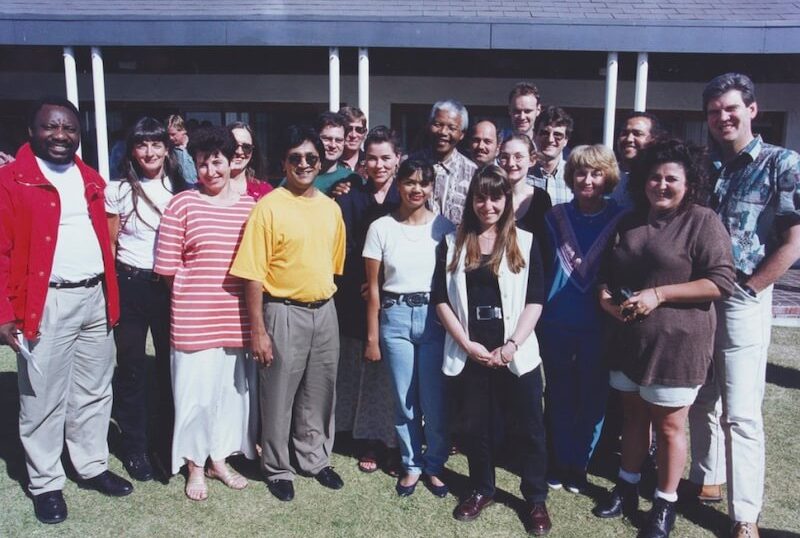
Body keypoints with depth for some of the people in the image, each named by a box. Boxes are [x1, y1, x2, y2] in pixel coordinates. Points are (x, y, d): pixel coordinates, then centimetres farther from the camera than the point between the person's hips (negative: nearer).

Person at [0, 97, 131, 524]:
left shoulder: (90, 179, 12)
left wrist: (110, 296, 12)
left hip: (96, 299, 6)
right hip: (47, 303, -5)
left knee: (94, 391, 15)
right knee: (43, 398, 6)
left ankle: (92, 466, 31)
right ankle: (45, 483, 21)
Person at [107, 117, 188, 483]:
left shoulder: (180, 189, 5)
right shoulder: (118, 191, -1)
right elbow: (108, 245, 1)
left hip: (170, 285, 2)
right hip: (130, 285, -2)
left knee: (170, 363, 7)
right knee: (132, 366, 6)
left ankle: (167, 441, 23)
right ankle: (135, 447, 20)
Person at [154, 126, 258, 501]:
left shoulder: (250, 206, 6)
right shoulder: (183, 204, -4)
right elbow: (166, 264, -4)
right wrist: (201, 282, 3)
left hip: (238, 318, 4)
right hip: (194, 318, -3)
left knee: (233, 388, 13)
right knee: (195, 391, 5)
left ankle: (219, 460, 32)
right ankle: (195, 467, 25)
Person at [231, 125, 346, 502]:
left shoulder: (331, 208, 6)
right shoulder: (269, 206, -11)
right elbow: (253, 274, -12)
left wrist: (327, 303, 14)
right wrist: (258, 330, -14)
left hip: (325, 312, 5)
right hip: (284, 313, -5)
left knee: (319, 393, 16)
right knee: (278, 396, 8)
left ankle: (315, 459, 34)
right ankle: (278, 469, 27)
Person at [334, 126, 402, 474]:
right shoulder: (350, 199, 5)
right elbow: (343, 251, -2)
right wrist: (365, 280, -14)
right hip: (358, 301, 0)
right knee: (362, 369, 6)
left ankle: (396, 443, 16)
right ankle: (367, 444, 20)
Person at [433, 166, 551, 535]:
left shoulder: (525, 242, 3)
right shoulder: (452, 243, 6)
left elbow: (535, 300, -1)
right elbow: (442, 299, 2)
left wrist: (512, 344, -11)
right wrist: (466, 344, -7)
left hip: (516, 352, -1)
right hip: (470, 352, 1)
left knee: (527, 427, 5)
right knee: (477, 425, 12)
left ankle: (536, 499, 23)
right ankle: (481, 490, 32)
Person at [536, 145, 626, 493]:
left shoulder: (620, 221, -2)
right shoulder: (555, 217, 3)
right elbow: (540, 268, 8)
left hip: (599, 325, -1)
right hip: (556, 324, 2)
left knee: (592, 397, 9)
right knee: (559, 395, 11)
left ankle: (579, 465, 26)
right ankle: (560, 461, 27)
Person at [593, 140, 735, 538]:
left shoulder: (702, 221, -8)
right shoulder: (629, 223, 11)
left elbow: (721, 282, -15)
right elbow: (606, 272, 18)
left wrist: (658, 294, -20)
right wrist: (606, 296, -4)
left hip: (676, 343, -5)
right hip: (628, 338, 6)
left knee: (669, 425, 6)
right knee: (634, 416, 18)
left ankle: (665, 504, 23)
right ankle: (626, 487, 34)